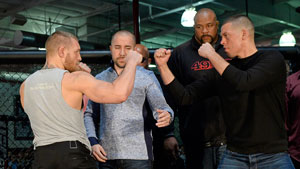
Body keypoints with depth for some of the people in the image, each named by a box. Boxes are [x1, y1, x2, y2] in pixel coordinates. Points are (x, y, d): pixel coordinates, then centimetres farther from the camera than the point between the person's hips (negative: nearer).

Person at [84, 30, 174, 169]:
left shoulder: (145, 77, 6)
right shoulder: (100, 79, 14)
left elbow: (161, 108, 0)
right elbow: (88, 114, 16)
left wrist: (166, 116, -23)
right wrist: (93, 142, 1)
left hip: (137, 154, -2)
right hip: (107, 155, 3)